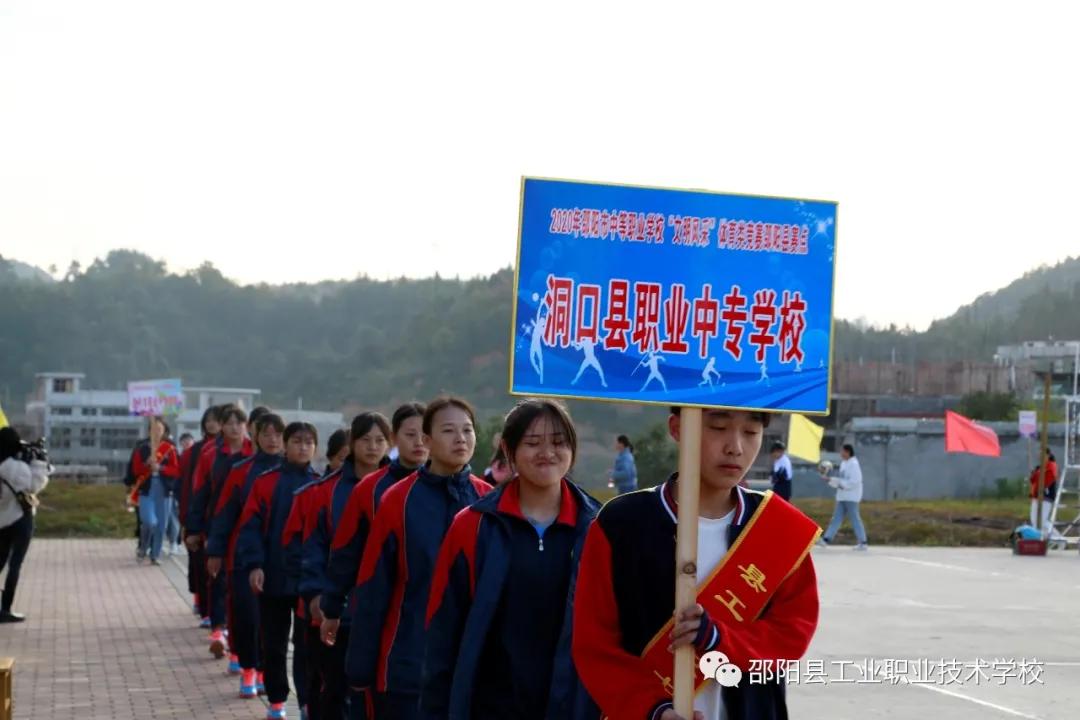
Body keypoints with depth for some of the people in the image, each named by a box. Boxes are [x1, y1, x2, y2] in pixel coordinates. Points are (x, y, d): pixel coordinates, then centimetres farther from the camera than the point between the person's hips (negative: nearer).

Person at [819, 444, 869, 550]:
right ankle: (826, 539, 4)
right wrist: (829, 479, 11)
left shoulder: (853, 464, -14)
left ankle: (862, 542, -1)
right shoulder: (844, 463, 16)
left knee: (854, 518, -6)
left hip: (851, 496, -9)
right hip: (842, 496, 9)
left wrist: (843, 485, -18)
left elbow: (855, 481, -21)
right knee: (837, 517, 6)